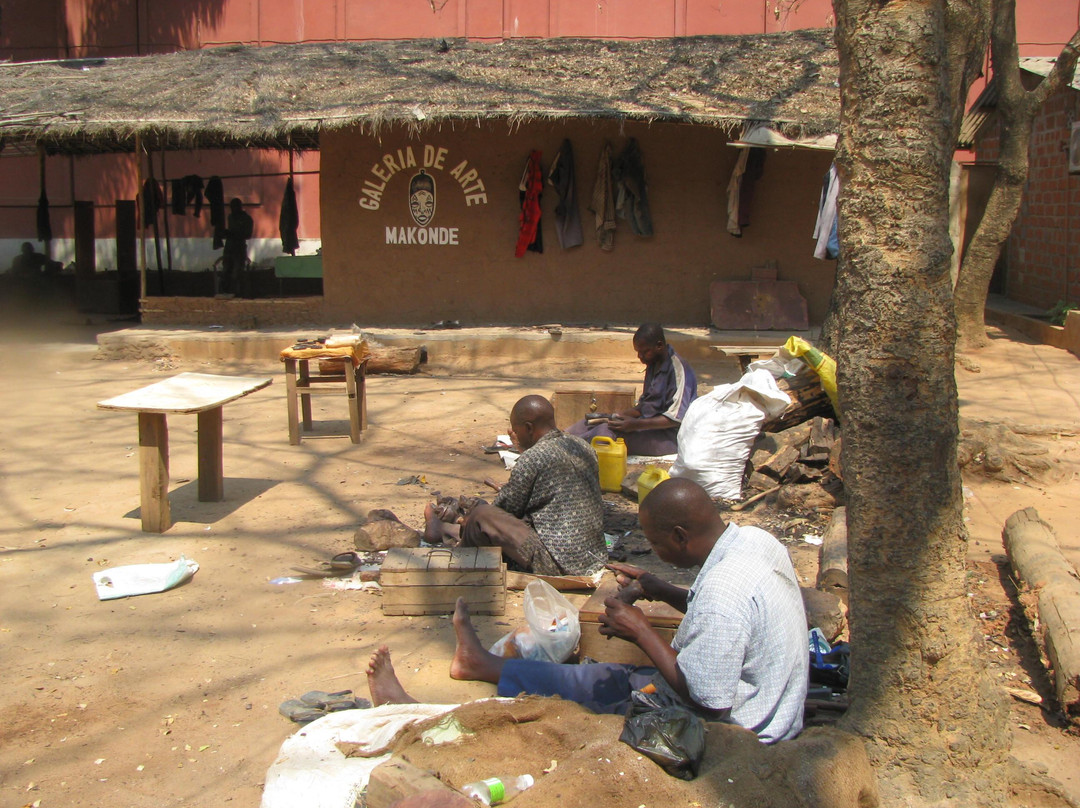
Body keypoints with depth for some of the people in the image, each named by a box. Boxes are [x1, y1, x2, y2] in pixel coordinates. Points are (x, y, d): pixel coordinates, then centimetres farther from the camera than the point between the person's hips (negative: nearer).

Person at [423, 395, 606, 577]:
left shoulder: (532, 459, -15)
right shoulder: (583, 447, 8)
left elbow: (508, 506, -3)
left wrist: (470, 520, 14)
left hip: (558, 565, -9)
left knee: (481, 515, -5)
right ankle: (446, 529, 41)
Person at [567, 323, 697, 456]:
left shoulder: (679, 370, -17)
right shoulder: (654, 365, 13)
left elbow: (676, 418, -22)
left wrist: (636, 424, -26)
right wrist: (620, 415, 2)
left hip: (670, 436, -9)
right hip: (648, 425, 9)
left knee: (608, 431, -28)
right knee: (591, 422, -3)